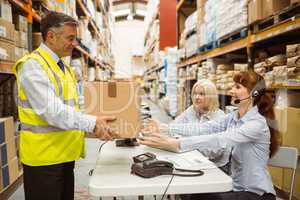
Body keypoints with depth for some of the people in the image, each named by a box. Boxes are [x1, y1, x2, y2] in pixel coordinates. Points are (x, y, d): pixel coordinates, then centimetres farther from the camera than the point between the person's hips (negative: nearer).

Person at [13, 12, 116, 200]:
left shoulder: (64, 68, 12)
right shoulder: (32, 65, -15)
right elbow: (52, 111, -26)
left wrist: (96, 122, 2)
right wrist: (92, 123, -30)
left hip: (64, 154, 8)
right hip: (44, 157, -8)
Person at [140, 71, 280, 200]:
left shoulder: (257, 123, -23)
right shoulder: (233, 117, 1)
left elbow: (219, 140, -37)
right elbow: (202, 128, -10)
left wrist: (175, 144, -45)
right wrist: (165, 128, -19)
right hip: (237, 186, 6)